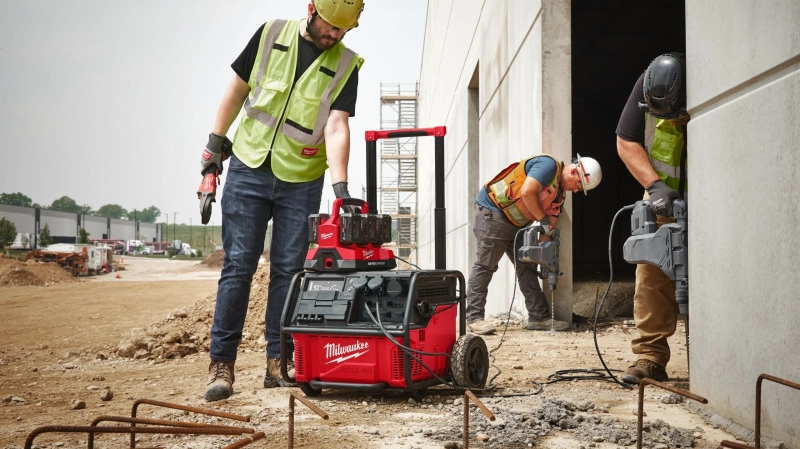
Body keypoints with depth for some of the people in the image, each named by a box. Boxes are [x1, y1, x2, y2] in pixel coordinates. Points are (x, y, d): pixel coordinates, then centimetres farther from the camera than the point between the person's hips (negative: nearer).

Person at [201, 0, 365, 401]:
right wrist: (215, 142, 8)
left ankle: (278, 362, 11)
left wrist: (340, 185, -25)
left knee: (288, 270, 3)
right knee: (238, 266, -2)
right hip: (247, 169, 0)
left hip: (301, 183, 1)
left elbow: (336, 128, -13)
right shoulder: (271, 35, 0)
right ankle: (221, 363, 1)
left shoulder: (345, 65, -2)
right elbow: (238, 88, 9)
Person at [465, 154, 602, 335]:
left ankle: (539, 317, 11)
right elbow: (527, 192, -29)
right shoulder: (549, 165, -17)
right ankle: (474, 317, -1)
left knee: (527, 268, 7)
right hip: (492, 210, -10)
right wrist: (544, 220, -20)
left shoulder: (559, 193, 10)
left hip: (516, 224, 10)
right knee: (485, 266, -6)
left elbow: (550, 227, 8)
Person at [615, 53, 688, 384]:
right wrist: (655, 185, -22)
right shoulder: (646, 87, -17)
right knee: (652, 273, -5)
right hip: (664, 197, 2)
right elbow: (626, 143, -9)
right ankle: (651, 357, -2)